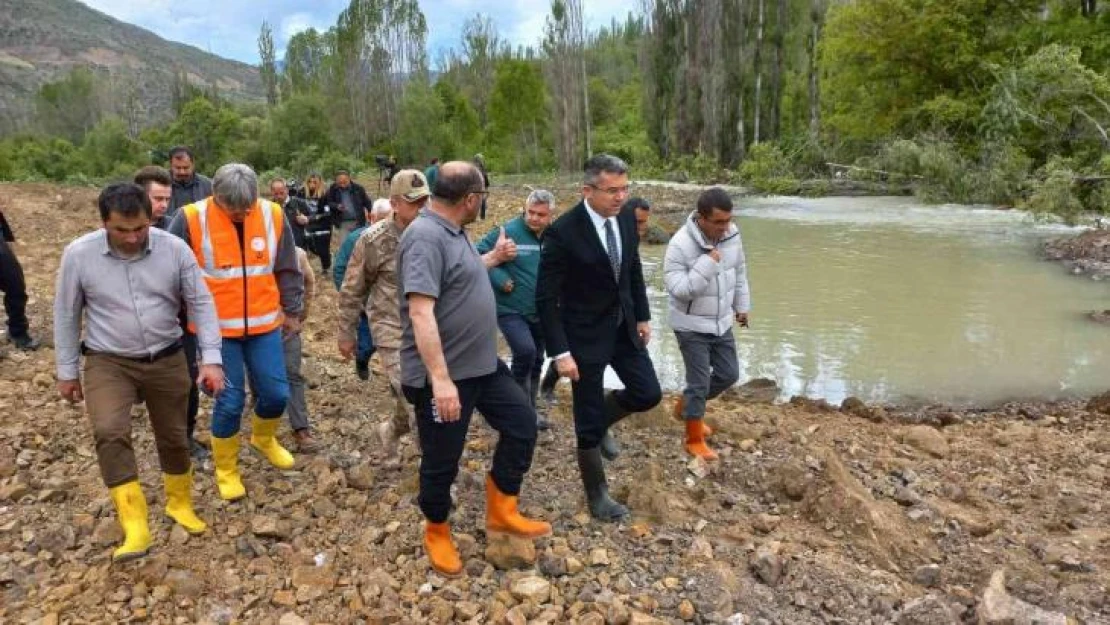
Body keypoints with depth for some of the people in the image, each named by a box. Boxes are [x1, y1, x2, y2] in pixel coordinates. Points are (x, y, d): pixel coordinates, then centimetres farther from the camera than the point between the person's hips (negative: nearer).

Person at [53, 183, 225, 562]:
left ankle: (180, 504, 37)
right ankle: (135, 527, -19)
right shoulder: (79, 254, -12)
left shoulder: (174, 249, -12)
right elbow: (66, 314, -1)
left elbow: (201, 303, -7)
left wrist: (211, 359, -14)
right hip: (108, 363, -1)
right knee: (109, 433, -24)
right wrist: (67, 371, 4)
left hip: (167, 360, 1)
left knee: (173, 437, 13)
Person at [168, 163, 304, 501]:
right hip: (216, 328, -3)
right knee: (230, 400, 1)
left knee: (276, 392, 8)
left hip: (264, 324, 3)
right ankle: (226, 470, 25)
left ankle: (263, 438, 41)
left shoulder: (273, 215, -5)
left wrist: (292, 311, 12)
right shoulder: (191, 219, -13)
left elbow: (288, 269, 7)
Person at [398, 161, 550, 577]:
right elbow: (421, 312, -31)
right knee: (442, 460, 7)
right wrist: (440, 379, -34)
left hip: (483, 365, 10)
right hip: (444, 375, -10)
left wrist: (493, 258, 38)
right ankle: (436, 533, 31)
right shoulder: (426, 237, -23)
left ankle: (501, 511, 26)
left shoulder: (451, 232, 8)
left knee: (522, 425, 12)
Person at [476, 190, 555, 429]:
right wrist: (501, 279, -20)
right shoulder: (507, 232, -15)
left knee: (536, 361, 15)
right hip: (511, 310, -6)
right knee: (525, 352, -24)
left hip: (540, 313, 6)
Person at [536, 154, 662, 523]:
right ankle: (596, 495, 25)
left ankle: (600, 421, 35)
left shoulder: (626, 219, -3)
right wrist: (560, 352, -20)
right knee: (588, 422, 5)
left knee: (648, 394, 6)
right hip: (585, 335, -6)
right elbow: (546, 298, -19)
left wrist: (642, 316, 12)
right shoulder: (563, 232, -23)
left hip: (623, 328, 6)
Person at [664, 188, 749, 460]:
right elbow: (678, 290, -27)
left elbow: (739, 272, 10)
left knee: (729, 374, 16)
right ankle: (694, 441, 19)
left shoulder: (732, 234, -7)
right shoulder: (680, 244, -25)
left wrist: (742, 306, 16)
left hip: (722, 322, 7)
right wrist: (707, 264, -34)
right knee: (699, 382, 0)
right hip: (692, 326, -6)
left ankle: (685, 405, 39)